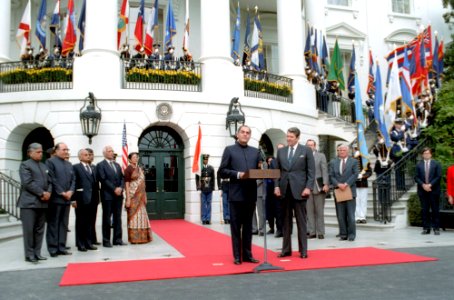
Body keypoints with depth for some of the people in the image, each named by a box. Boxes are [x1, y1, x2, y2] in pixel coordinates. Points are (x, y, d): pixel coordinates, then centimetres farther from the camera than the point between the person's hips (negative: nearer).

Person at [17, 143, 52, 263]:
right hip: (29, 202, -6)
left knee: (39, 229, 8)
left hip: (42, 202, 6)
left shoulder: (44, 166, 19)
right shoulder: (25, 165, -2)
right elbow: (28, 183, -13)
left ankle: (37, 253, 14)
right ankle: (29, 255, 3)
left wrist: (48, 192, -5)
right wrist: (42, 193, -15)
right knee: (29, 229, -4)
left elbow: (49, 182, 15)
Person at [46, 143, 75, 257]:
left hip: (67, 198, 7)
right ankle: (53, 249, 5)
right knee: (53, 224, 0)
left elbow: (73, 179, 14)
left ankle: (61, 248, 14)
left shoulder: (69, 164, 19)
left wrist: (70, 191, -3)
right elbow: (52, 179, -12)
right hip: (55, 198, -7)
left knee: (63, 224, 9)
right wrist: (62, 193, -13)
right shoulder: (50, 161, -3)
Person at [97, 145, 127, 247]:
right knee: (107, 219, 1)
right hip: (107, 195, -6)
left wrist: (120, 188, -6)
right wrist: (114, 189, -16)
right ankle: (106, 241, 8)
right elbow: (104, 180, -12)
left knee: (117, 218, 8)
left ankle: (118, 239, 13)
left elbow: (122, 178, 12)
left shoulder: (117, 165, 17)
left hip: (118, 195, 6)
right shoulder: (101, 165, -2)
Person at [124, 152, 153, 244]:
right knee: (133, 216, -2)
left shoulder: (140, 169, 13)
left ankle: (142, 237, 17)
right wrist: (128, 199, -16)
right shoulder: (128, 169, -6)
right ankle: (134, 238, 4)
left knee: (141, 215, 9)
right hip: (133, 196, -6)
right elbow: (126, 184, -10)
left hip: (141, 196, 7)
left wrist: (145, 197, 13)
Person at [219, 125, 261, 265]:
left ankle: (247, 254, 18)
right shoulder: (229, 150, 3)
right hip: (236, 194, -4)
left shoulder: (255, 151, 15)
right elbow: (222, 171, -2)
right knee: (236, 226, 3)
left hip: (251, 193, 4)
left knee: (248, 225, 10)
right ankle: (237, 256, 10)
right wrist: (237, 174, -15)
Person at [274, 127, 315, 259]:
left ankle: (303, 250, 9)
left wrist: (308, 187, -11)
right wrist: (277, 186, 0)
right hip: (284, 189, 3)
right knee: (286, 221, 7)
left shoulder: (306, 150, 2)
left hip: (299, 189, -3)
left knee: (301, 221, 2)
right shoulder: (281, 151, 12)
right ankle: (286, 249, 14)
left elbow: (311, 171, -2)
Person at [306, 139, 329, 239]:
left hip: (318, 186, -1)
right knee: (309, 211, 2)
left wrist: (326, 184, -10)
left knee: (319, 211, 4)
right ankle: (311, 232, 7)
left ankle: (320, 232, 9)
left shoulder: (321, 156, 6)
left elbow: (324, 171, 0)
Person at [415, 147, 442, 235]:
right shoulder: (418, 165, 9)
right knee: (424, 210, 3)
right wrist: (423, 185, -11)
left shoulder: (436, 164, 4)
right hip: (422, 191, 2)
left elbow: (438, 177, -2)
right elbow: (416, 177, 5)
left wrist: (430, 185, -13)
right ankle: (426, 228, 8)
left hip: (434, 190, -2)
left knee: (435, 210, 1)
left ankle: (436, 228, 6)